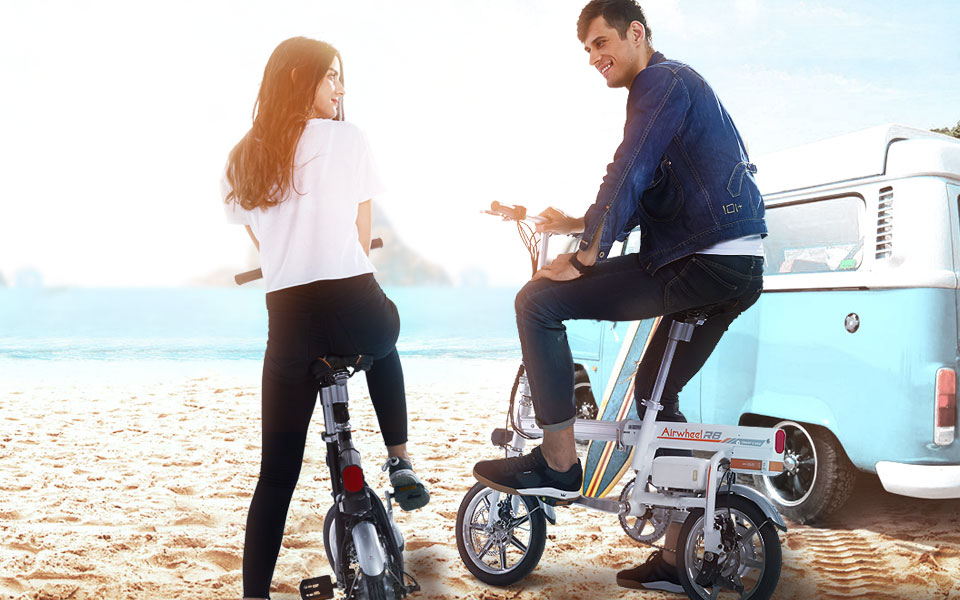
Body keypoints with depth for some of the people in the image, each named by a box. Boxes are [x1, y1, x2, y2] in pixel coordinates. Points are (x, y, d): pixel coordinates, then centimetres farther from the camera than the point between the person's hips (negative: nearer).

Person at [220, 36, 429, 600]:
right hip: (355, 307, -2)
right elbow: (363, 236, 10)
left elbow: (264, 244, 16)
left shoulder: (243, 159, 14)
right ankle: (400, 459, 25)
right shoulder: (346, 138, 3)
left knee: (278, 471, 10)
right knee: (383, 339, 35)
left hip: (288, 319, 3)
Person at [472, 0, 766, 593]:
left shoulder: (663, 82, -5)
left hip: (702, 264, -11)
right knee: (656, 390, 19)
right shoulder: (675, 86, 27)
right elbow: (644, 198, 31)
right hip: (739, 271, 11)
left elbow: (627, 177, -16)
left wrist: (585, 258, -12)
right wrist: (580, 223, 23)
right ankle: (676, 557, 23)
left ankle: (559, 462, -5)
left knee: (539, 300, -10)